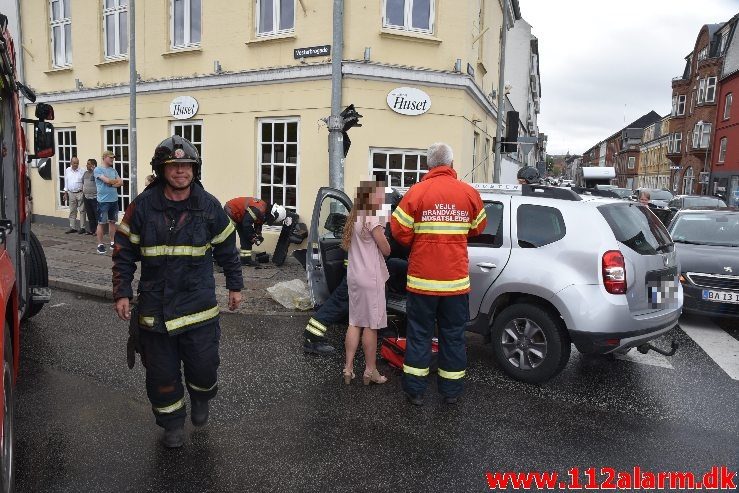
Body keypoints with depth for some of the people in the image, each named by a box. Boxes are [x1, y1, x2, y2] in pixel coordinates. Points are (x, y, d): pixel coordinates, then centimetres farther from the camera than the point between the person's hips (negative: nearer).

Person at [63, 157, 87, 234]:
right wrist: (65, 192, 14)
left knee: (82, 211, -2)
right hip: (71, 193, 4)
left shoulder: (82, 171, -5)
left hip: (80, 193, -4)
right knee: (72, 211, 10)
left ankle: (82, 227, 3)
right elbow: (66, 181, 15)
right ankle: (72, 227, 17)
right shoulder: (67, 170, 8)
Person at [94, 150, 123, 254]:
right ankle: (100, 245, 6)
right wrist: (116, 181, 0)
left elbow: (121, 182, 4)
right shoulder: (98, 170, -6)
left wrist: (111, 184, -12)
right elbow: (107, 180, -18)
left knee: (112, 221, 12)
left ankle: (112, 242, 20)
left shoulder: (113, 170, 12)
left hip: (114, 200, 6)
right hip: (103, 200, -6)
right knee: (101, 222, 0)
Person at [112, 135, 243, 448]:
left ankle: (200, 399, 39)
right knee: (161, 372, 11)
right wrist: (121, 293, -2)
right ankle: (172, 422, 34)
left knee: (204, 366, 4)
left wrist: (235, 286, 12)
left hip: (199, 305, 0)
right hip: (155, 307, 1)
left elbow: (227, 249, 9)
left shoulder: (209, 206, -2)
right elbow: (124, 251, 3)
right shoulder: (143, 206, -4)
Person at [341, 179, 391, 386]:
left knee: (355, 323, 12)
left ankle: (348, 367, 15)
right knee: (371, 325, 2)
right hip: (371, 278, -8)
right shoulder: (372, 219, -14)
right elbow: (386, 250, -11)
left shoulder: (354, 217, 12)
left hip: (354, 276, 8)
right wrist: (382, 234, 7)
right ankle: (370, 371, 11)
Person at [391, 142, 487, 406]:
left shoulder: (417, 192, -9)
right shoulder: (469, 193, -1)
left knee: (419, 334, 11)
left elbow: (400, 231, -8)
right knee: (453, 334, 14)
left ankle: (415, 390, 19)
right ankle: (451, 391, 26)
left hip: (422, 278, -1)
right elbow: (478, 228, 11)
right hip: (456, 279, 2)